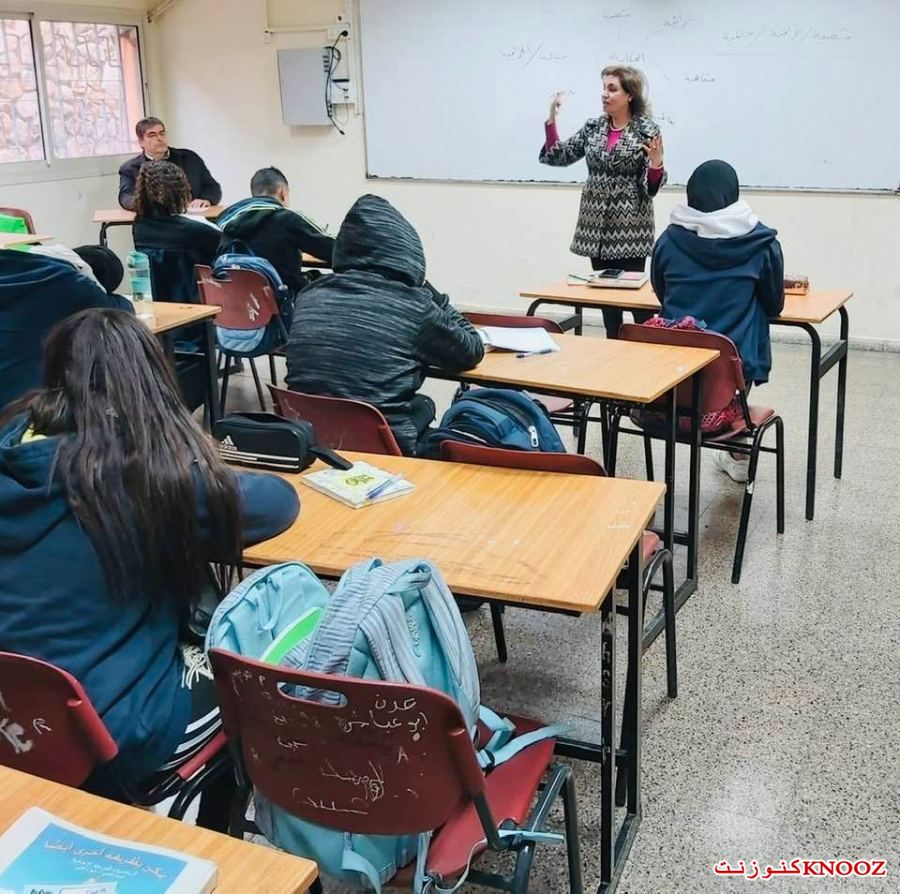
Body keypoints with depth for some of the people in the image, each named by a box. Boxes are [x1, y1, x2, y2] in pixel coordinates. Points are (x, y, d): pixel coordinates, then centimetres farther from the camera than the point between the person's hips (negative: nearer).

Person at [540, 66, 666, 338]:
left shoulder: (647, 130, -6)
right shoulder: (593, 127, 7)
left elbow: (651, 185, -7)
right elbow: (558, 157, 8)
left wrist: (656, 164, -28)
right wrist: (552, 119, -1)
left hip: (630, 227, -5)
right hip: (597, 225, 5)